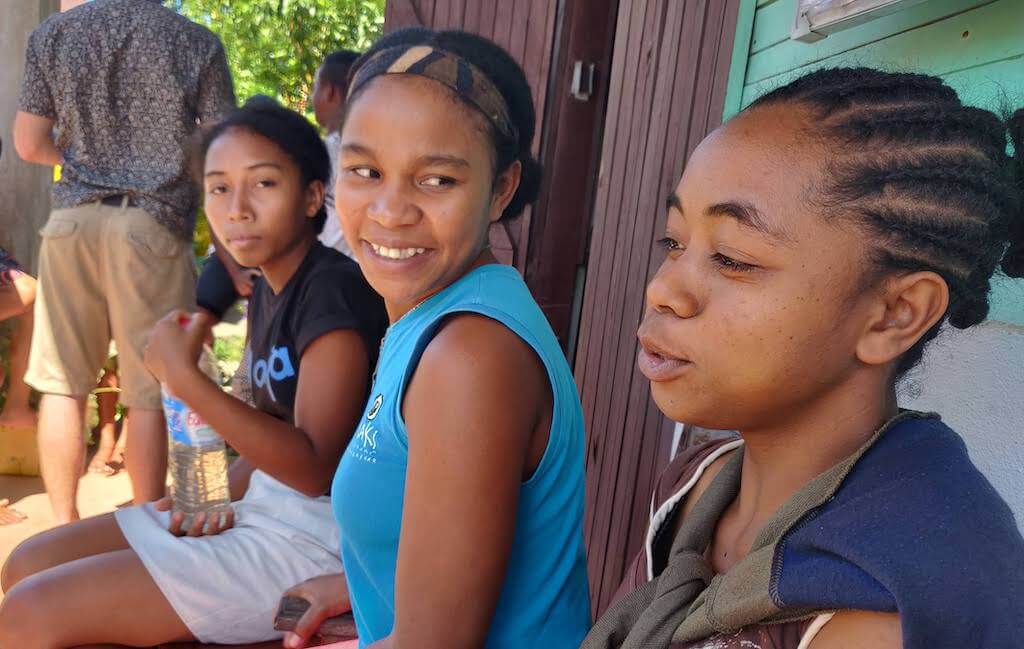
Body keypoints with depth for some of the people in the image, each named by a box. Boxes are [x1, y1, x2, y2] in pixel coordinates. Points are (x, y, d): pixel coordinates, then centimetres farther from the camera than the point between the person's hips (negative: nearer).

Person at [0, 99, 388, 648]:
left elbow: (315, 467, -25)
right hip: (260, 510, 9)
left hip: (311, 538, -9)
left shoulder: (335, 291, -19)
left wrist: (186, 380, -26)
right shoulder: (267, 291, 10)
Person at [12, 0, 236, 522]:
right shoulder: (197, 43, 0)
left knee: (62, 385, 11)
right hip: (154, 223, -3)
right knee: (150, 394, 2)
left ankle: (63, 528, 18)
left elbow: (29, 145, 9)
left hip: (73, 220, 3)